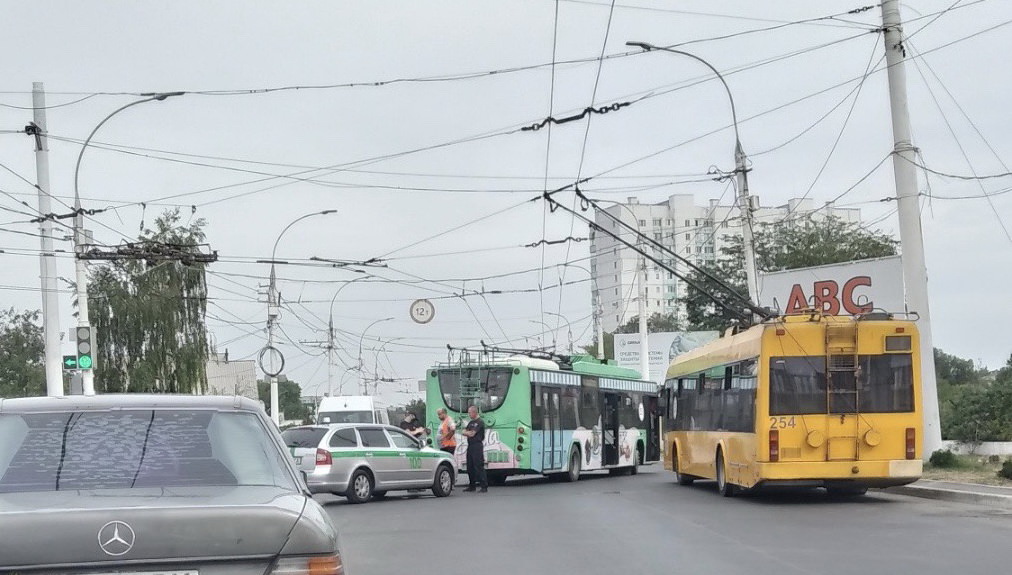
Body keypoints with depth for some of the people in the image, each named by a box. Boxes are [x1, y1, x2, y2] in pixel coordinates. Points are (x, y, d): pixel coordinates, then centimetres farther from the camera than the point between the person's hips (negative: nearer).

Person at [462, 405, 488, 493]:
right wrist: (469, 433, -5)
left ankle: (484, 486, -13)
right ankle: (471, 486, 19)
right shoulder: (471, 422, 20)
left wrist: (467, 433, 3)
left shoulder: (480, 422, -8)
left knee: (479, 466, -12)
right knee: (470, 467, 11)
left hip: (477, 446, -9)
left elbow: (472, 434, -14)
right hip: (470, 446, 9)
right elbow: (464, 432, 15)